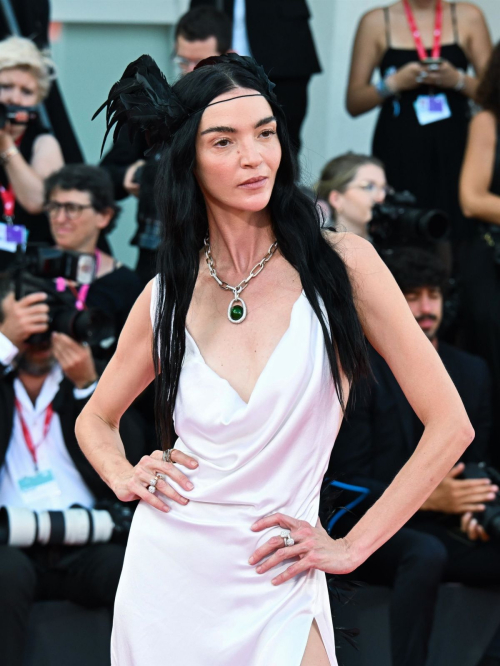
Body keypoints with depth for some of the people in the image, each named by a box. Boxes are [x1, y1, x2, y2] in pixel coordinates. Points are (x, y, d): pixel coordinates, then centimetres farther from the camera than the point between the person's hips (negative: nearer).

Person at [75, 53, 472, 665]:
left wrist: (352, 547, -4)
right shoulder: (167, 294, 2)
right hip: (167, 573, 2)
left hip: (275, 588, -2)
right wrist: (125, 477, -1)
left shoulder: (339, 264, -6)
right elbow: (95, 418, 20)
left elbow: (449, 424, -5)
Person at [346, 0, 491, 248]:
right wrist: (394, 83, -9)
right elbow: (354, 103, 7)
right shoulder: (376, 21, 8)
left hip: (454, 152, 0)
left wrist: (458, 80, -11)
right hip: (400, 155, 0)